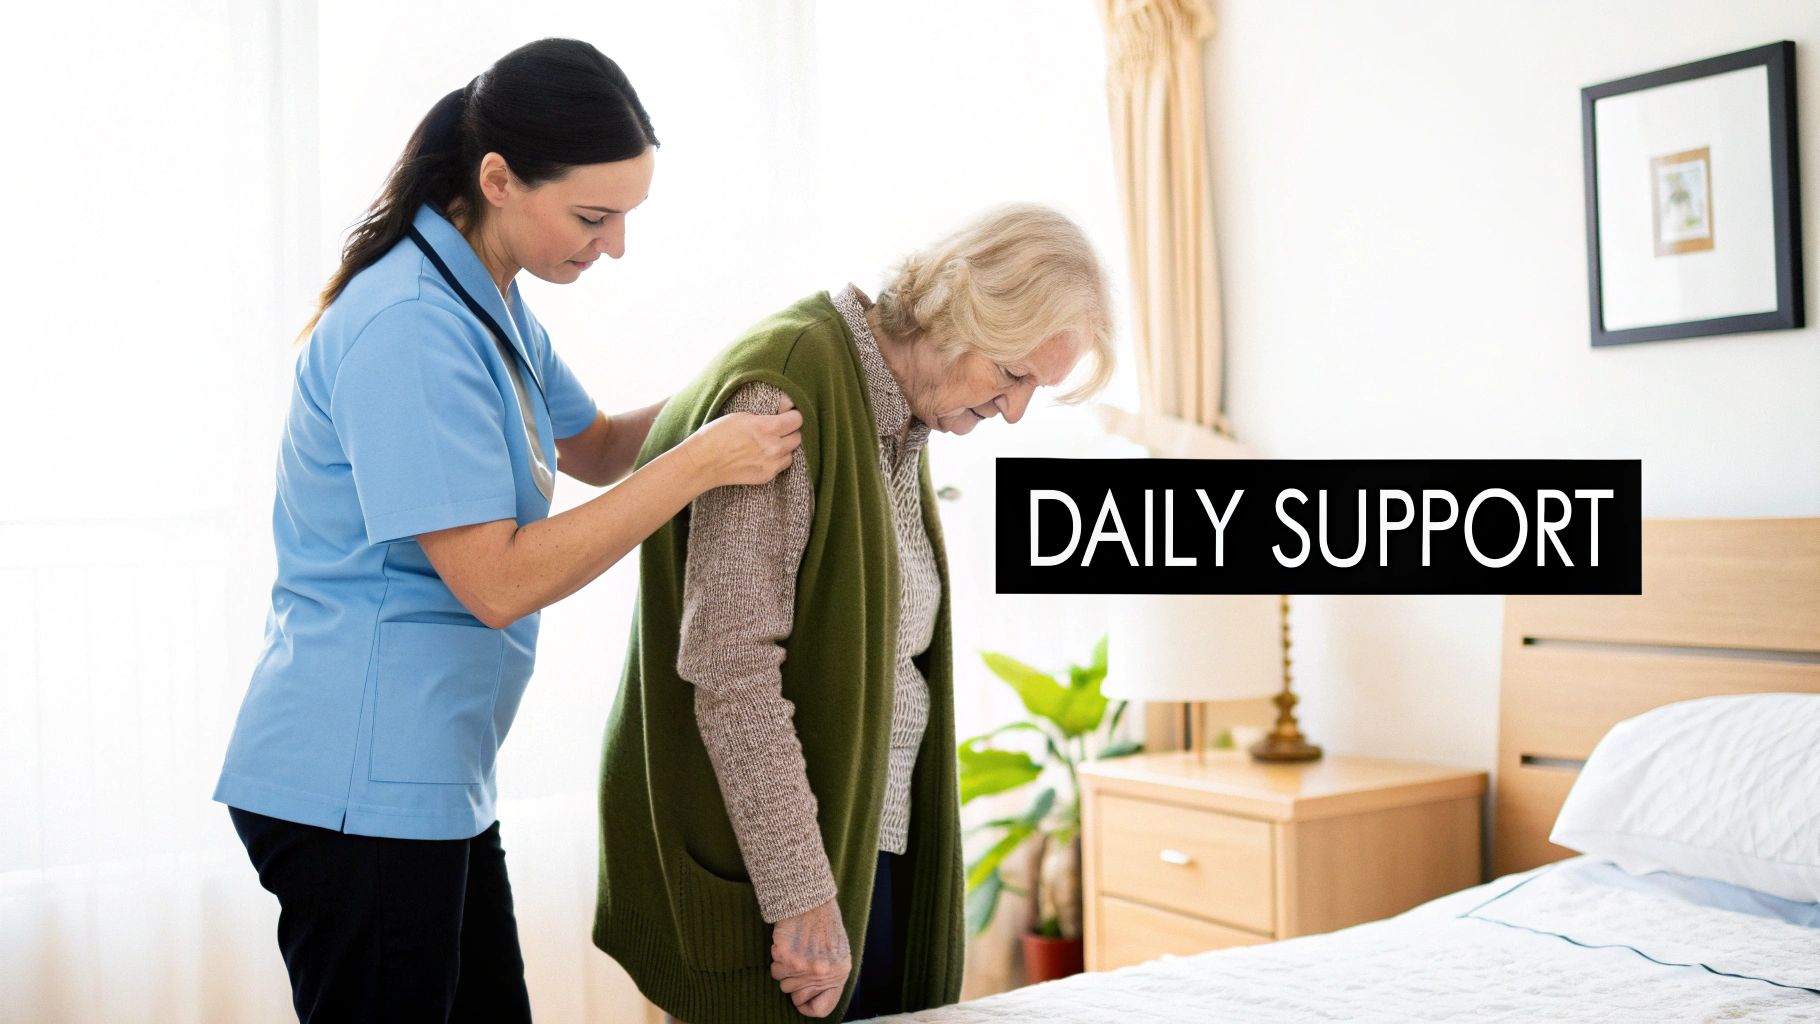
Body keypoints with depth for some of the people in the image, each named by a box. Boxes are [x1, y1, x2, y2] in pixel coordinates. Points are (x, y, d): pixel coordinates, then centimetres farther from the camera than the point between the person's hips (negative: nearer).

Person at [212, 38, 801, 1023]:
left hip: (433, 777, 10)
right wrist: (699, 464, -22)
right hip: (357, 790, -10)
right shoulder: (410, 327, -22)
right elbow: (497, 582, -23)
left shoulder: (487, 301, 10)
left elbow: (593, 448, 20)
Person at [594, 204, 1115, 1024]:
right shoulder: (783, 391, -16)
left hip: (872, 848, 8)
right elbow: (729, 666, -22)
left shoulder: (899, 418, 12)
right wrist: (801, 896, -21)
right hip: (770, 867, -8)